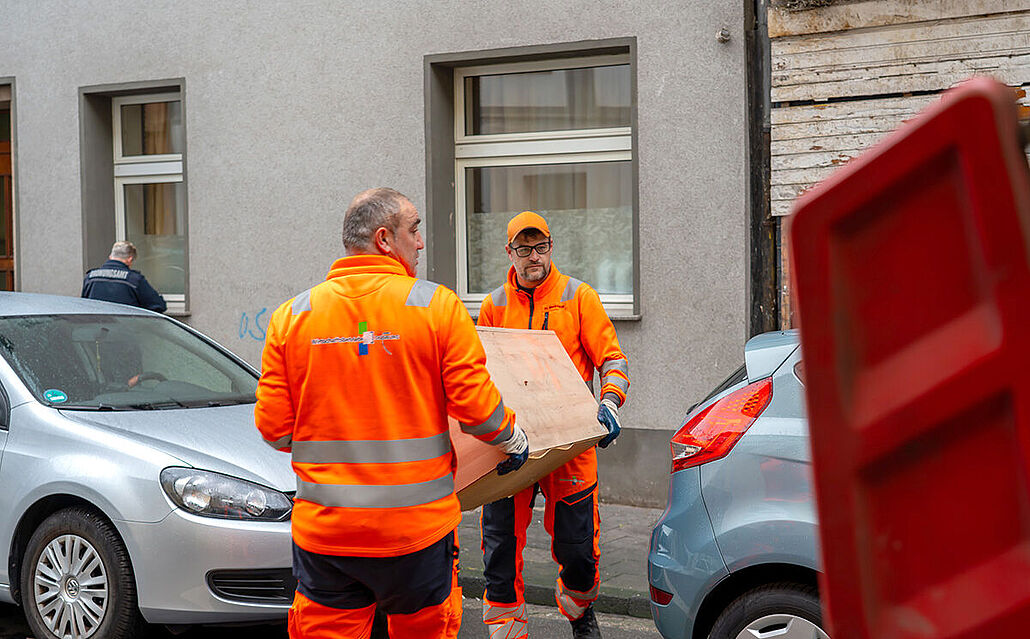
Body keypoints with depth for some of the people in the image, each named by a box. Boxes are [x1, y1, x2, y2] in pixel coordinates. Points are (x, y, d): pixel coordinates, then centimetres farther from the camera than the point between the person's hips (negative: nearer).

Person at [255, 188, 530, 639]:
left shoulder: (292, 316, 2)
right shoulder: (437, 305, -5)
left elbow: (273, 428, 2)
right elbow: (476, 406, -6)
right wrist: (513, 440, 14)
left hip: (322, 530, 2)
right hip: (418, 529, -1)